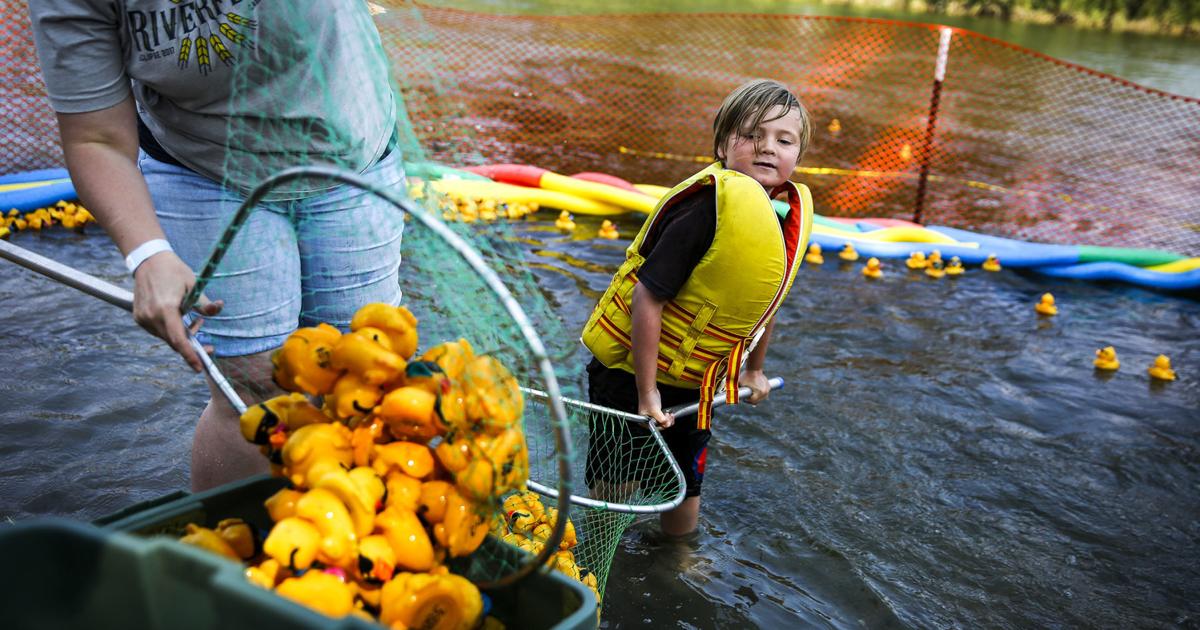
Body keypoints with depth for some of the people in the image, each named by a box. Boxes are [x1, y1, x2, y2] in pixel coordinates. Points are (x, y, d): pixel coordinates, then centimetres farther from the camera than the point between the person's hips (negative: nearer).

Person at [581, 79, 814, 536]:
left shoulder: (787, 219, -3)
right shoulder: (708, 210, -27)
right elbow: (647, 297, -27)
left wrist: (754, 369, 24)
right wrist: (647, 392, -24)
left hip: (693, 384, 7)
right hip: (631, 375, -7)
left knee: (685, 493, 19)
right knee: (613, 493, 6)